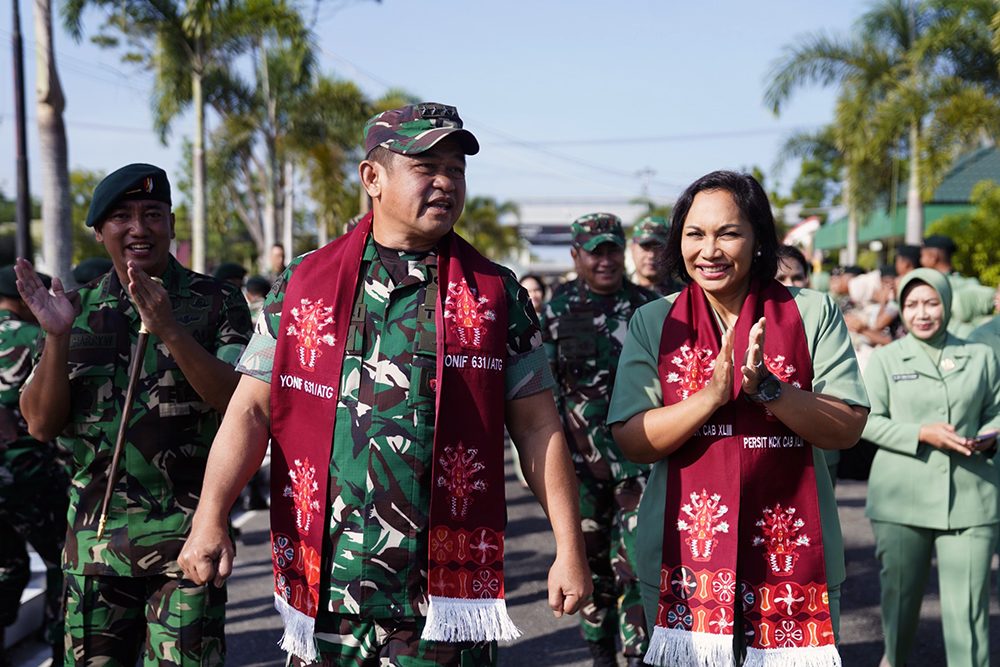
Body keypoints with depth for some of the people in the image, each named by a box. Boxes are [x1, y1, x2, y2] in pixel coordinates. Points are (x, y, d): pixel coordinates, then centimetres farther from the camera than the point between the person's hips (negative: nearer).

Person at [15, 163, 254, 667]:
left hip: (187, 533, -3)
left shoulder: (216, 302, 1)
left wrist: (169, 330, -23)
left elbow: (240, 402, -12)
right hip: (94, 535, 3)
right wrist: (57, 337, -13)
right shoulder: (78, 309, 8)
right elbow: (41, 425, 3)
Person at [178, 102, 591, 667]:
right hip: (322, 585, 1)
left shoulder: (496, 294, 4)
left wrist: (571, 549, 0)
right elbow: (252, 411, 4)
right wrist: (211, 518, -8)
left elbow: (538, 429, 4)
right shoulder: (302, 283, 6)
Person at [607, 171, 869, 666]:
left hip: (792, 554, 0)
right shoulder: (653, 323, 2)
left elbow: (847, 429, -6)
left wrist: (766, 387, -21)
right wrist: (712, 395, -19)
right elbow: (631, 440, -5)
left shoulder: (814, 315, 0)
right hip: (682, 558, 1)